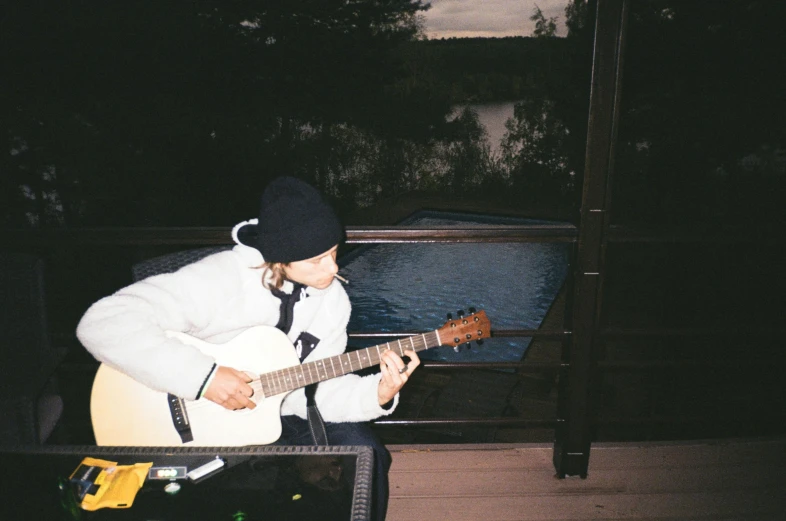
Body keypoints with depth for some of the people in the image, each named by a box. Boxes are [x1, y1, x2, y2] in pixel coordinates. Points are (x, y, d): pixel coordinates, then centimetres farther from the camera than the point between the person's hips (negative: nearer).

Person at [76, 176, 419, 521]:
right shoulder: (220, 278, -28)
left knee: (367, 456, -12)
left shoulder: (332, 298, -8)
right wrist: (203, 375, -37)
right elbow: (101, 323, -33)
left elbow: (318, 386, -6)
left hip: (281, 415, 5)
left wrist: (378, 394, -25)